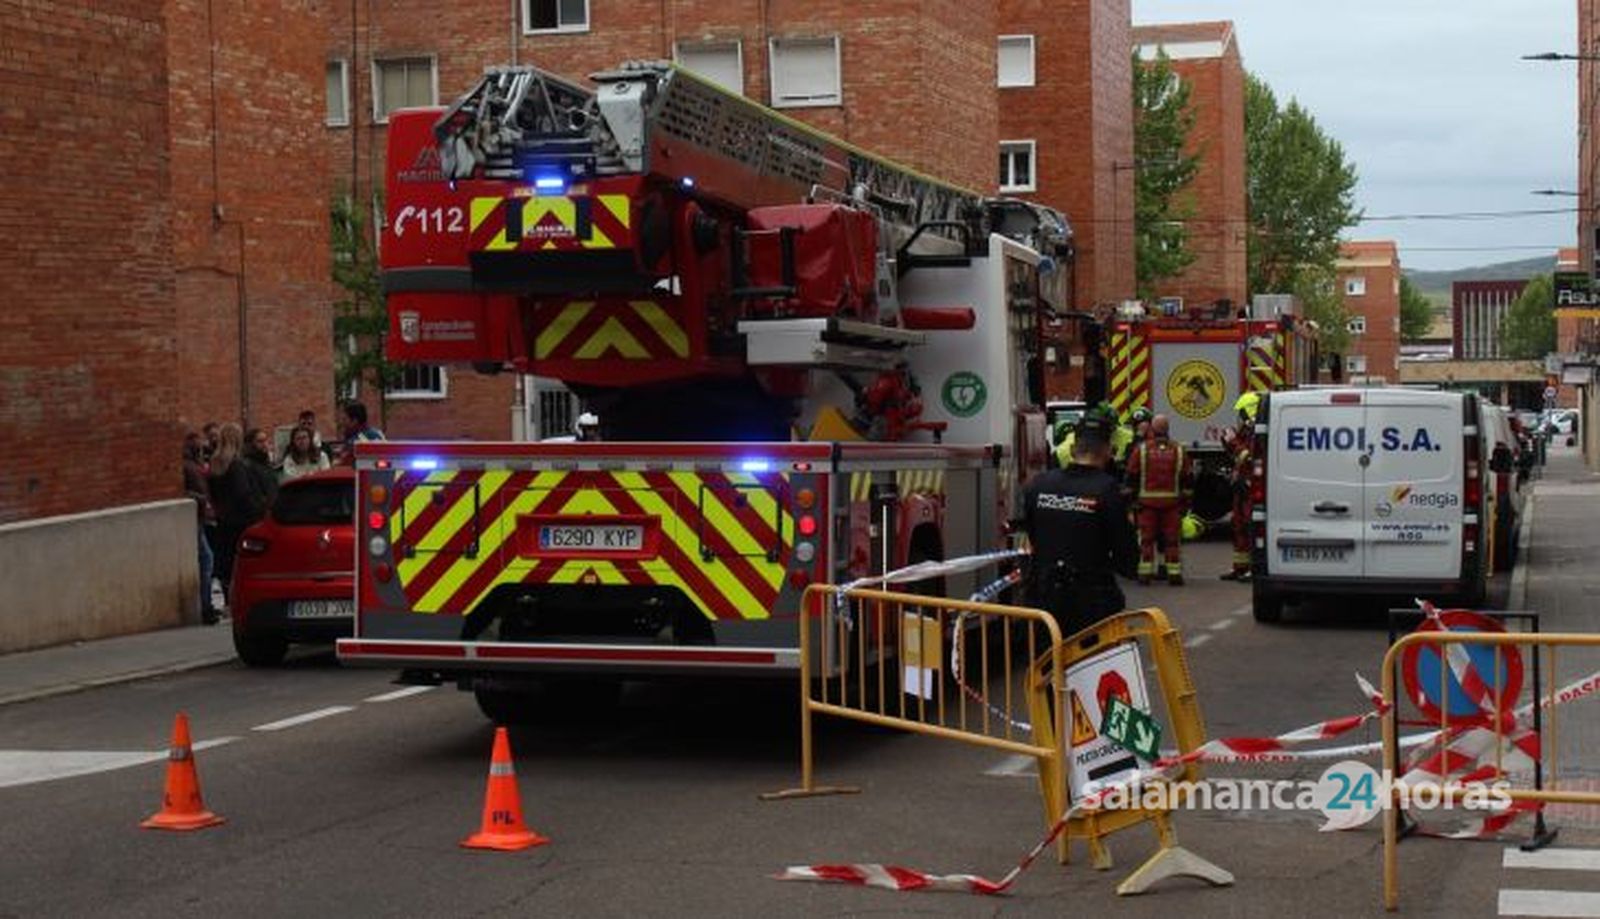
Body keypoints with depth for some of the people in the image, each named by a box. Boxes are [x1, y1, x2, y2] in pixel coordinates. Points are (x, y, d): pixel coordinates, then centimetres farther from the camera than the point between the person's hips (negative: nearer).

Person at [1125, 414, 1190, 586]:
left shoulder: (1140, 449, -3)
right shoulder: (1178, 450, 2)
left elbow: (1131, 477, -1)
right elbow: (1186, 479, 4)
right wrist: (1186, 502, 10)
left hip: (1147, 501, -1)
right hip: (1172, 501, 1)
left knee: (1146, 539, 4)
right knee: (1172, 539, 5)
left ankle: (1145, 573, 3)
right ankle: (1174, 573, 3)